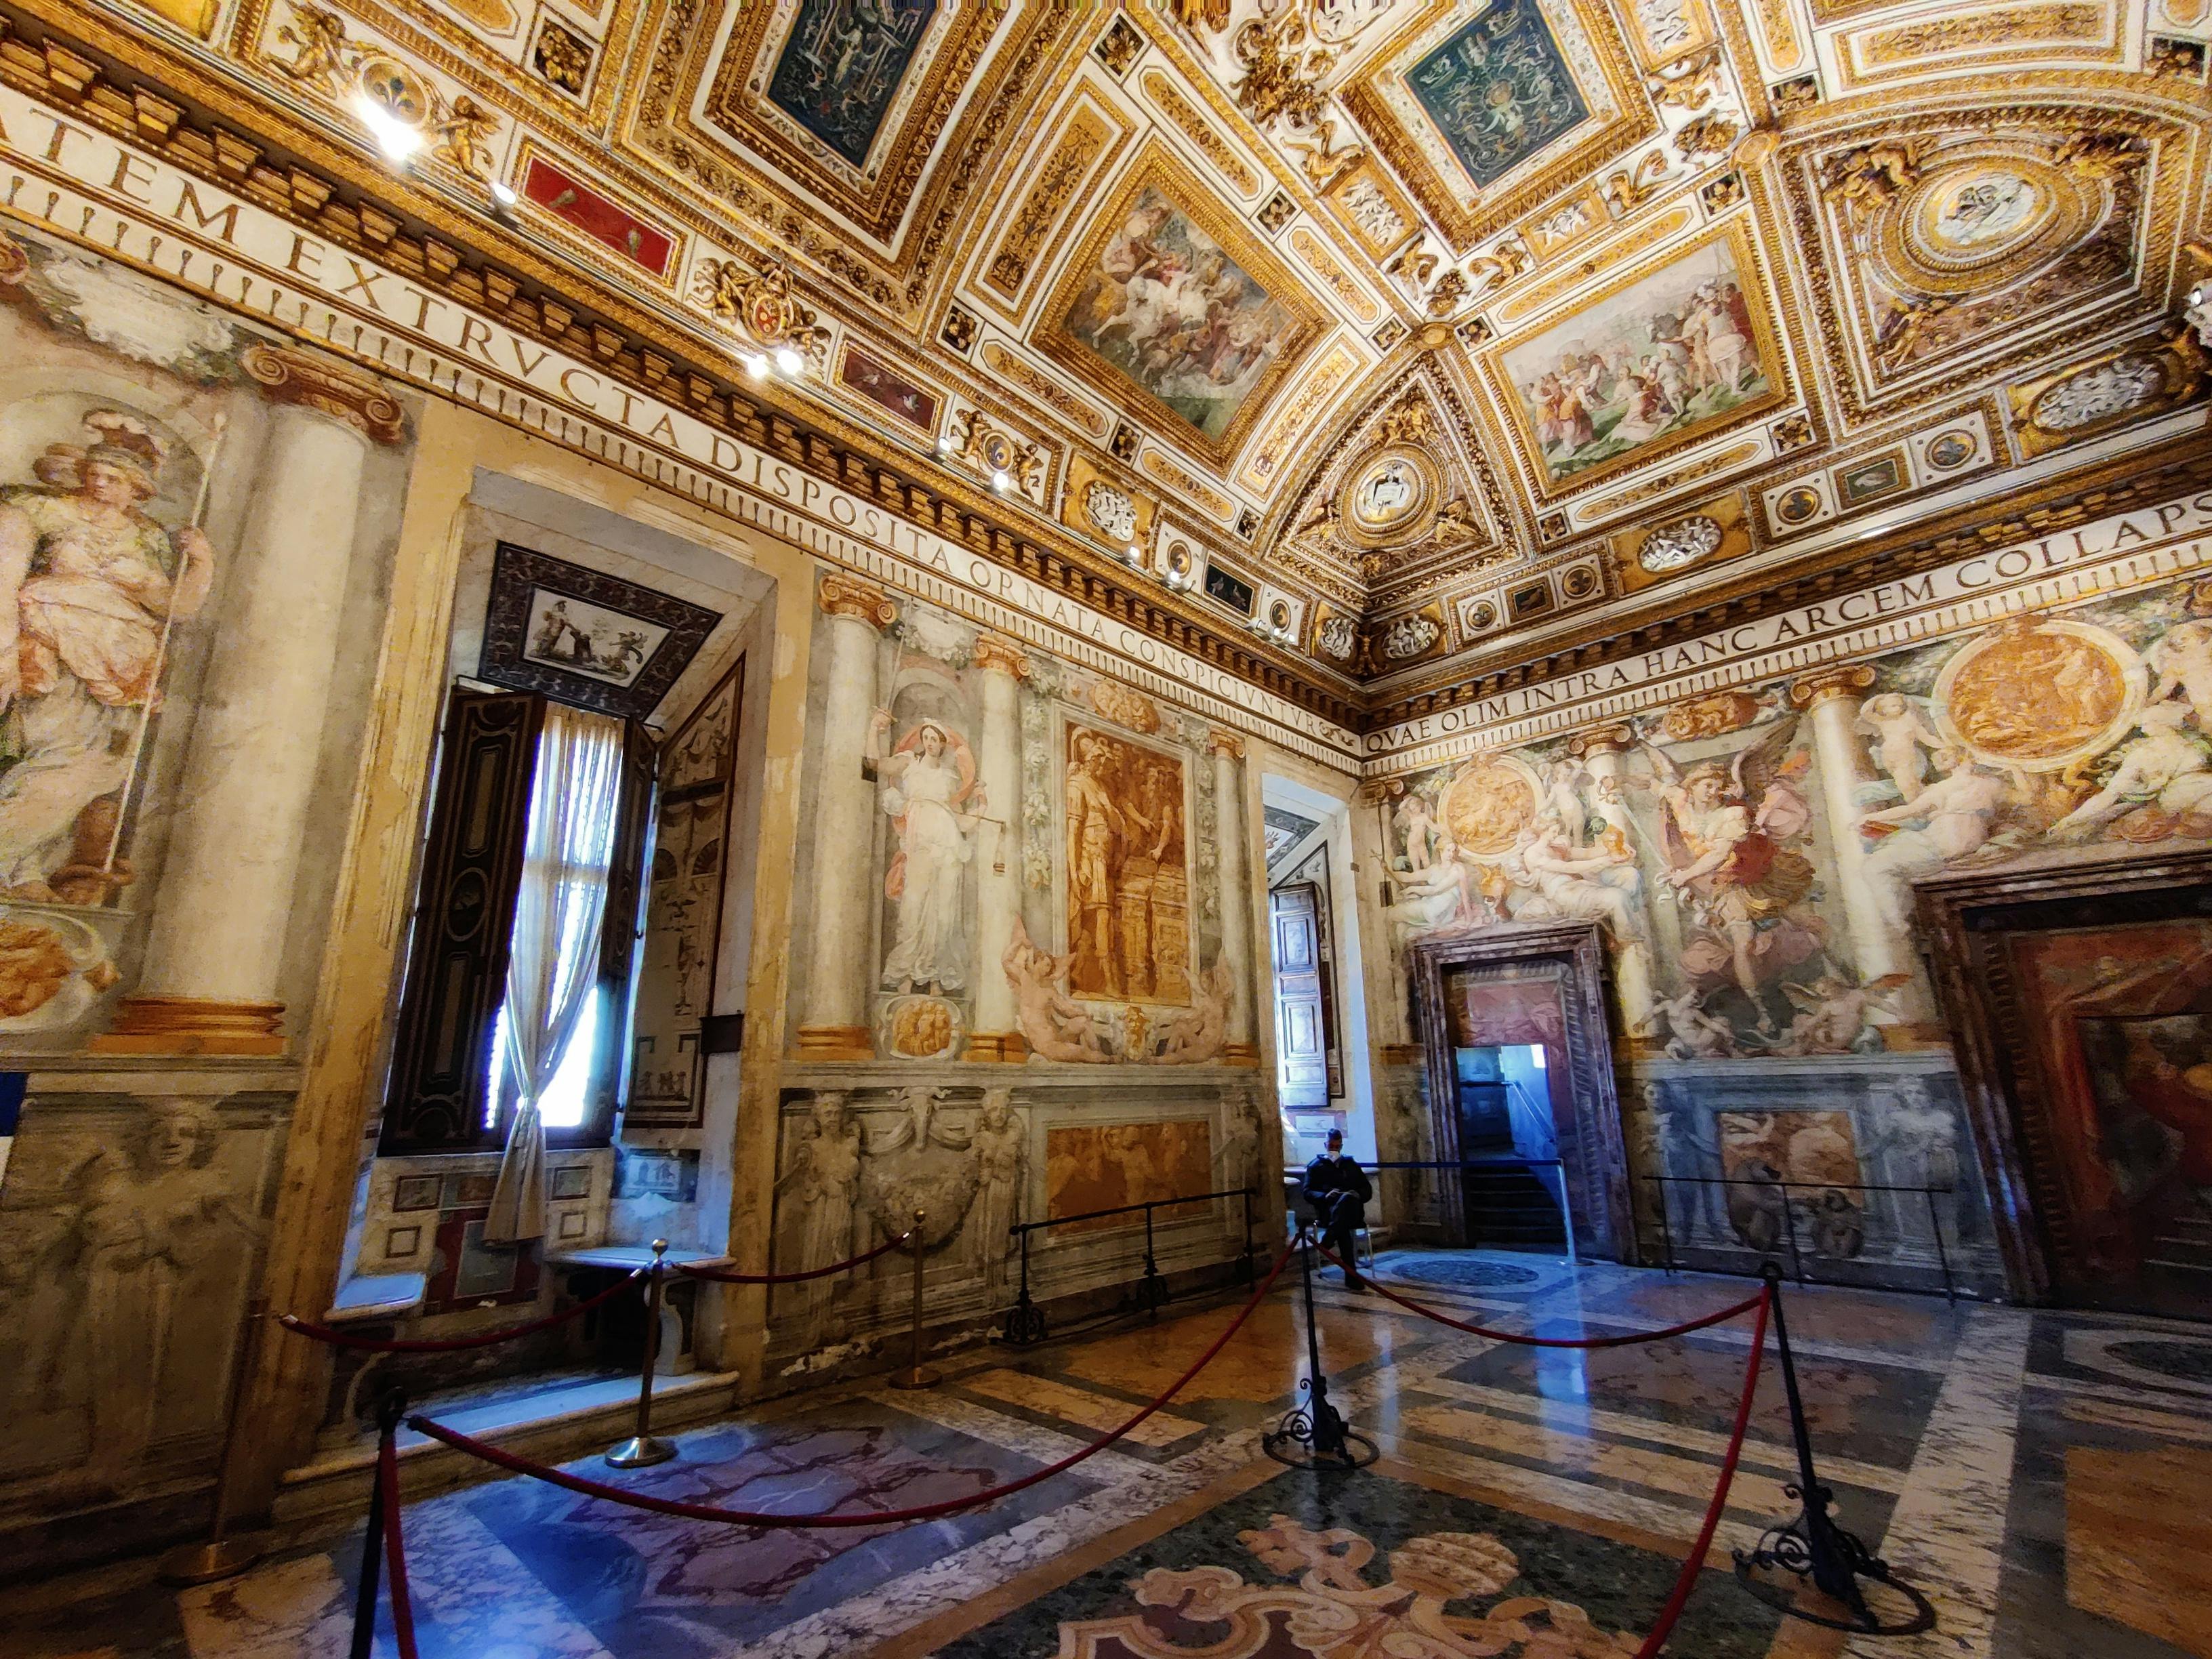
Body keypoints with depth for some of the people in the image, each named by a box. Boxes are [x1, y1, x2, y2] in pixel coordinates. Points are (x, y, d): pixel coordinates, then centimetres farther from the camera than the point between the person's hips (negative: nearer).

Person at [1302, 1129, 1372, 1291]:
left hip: (1352, 1212, 1)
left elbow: (1368, 1190, 18)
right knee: (1342, 1227, -39)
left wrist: (1358, 1195, -7)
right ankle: (1352, 1276, -43)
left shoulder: (1351, 1165, 23)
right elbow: (1308, 1193, 5)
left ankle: (1328, 1241, -47)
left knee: (1347, 1198, -38)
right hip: (1328, 1211, -1)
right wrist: (1325, 1196, -16)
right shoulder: (1316, 1166, 15)